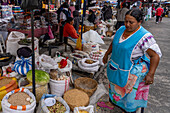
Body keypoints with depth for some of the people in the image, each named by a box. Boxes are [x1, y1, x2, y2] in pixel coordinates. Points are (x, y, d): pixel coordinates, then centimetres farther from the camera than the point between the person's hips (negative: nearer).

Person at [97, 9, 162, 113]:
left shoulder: (145, 37, -25)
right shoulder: (121, 29, -3)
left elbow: (156, 55, -23)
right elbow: (114, 43, 13)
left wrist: (150, 75, -26)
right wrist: (106, 54, 18)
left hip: (132, 72, -7)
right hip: (116, 67, 7)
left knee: (129, 92, 12)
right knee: (115, 86, 25)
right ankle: (112, 102, 50)